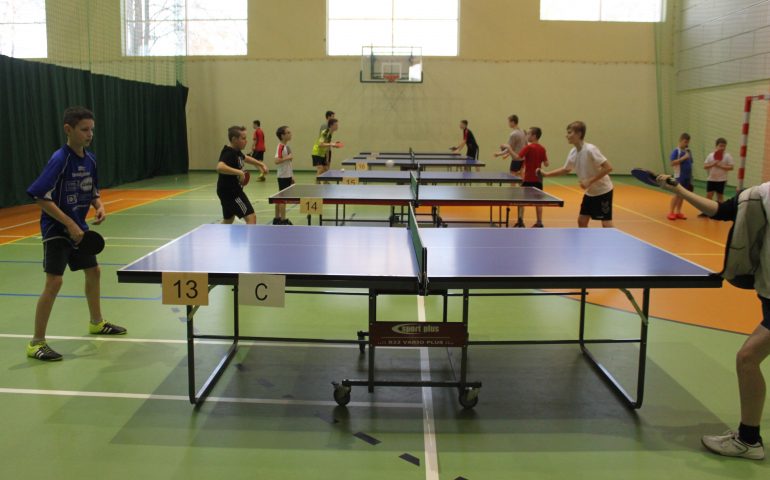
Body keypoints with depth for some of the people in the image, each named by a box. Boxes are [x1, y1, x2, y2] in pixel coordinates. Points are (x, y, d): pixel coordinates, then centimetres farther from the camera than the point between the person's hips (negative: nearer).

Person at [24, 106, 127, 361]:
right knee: (54, 282, -12)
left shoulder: (90, 159, 2)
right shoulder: (60, 159, -20)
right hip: (56, 229, -8)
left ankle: (96, 323, 39)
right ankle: (36, 342, -2)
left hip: (79, 227, 8)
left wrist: (99, 206, -6)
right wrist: (69, 223, -25)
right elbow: (41, 196, -23)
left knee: (93, 271, 18)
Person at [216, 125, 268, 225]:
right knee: (251, 217, -14)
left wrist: (261, 164, 21)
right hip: (230, 192, -11)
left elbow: (245, 158, 31)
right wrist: (239, 172, -42)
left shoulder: (236, 151, 8)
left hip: (233, 190, 11)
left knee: (228, 220, 25)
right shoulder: (229, 153, -22)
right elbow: (220, 167, -42)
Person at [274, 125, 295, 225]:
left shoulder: (286, 146, 12)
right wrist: (288, 157, -24)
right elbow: (277, 161, -27)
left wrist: (292, 175, 19)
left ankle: (277, 219, 21)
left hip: (287, 176, 9)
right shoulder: (280, 147, -16)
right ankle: (283, 220, 1)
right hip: (283, 176, -9)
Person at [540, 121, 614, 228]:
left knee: (606, 224, -7)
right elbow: (566, 169, 18)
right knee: (581, 220, 9)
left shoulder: (590, 150, -24)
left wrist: (590, 181, -28)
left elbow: (608, 167, -26)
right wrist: (546, 174, 9)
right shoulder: (573, 152, 0)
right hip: (590, 192, 8)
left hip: (603, 190, -8)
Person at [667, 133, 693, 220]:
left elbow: (690, 164, 15)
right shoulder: (676, 151, -8)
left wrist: (691, 177, 14)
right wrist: (683, 158, -23)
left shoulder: (688, 151, 10)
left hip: (687, 177, 6)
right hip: (679, 176, -6)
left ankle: (678, 212, 16)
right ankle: (671, 212, 2)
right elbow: (672, 163, -17)